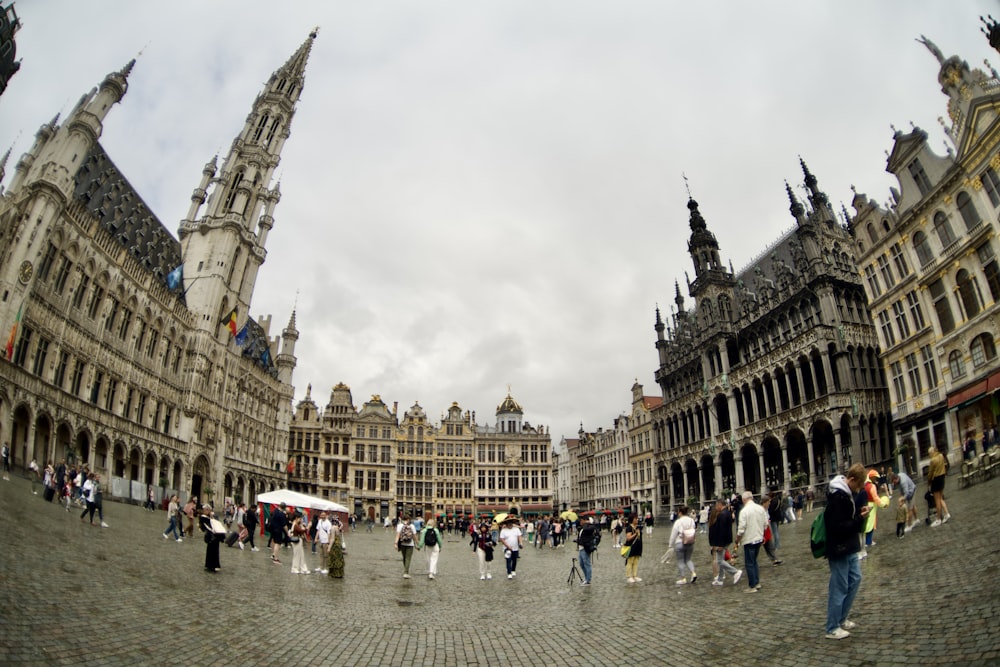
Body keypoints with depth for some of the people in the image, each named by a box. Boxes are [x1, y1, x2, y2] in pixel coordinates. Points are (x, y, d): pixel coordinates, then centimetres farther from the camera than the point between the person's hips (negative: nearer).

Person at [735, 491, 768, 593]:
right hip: (759, 538, 6)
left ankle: (752, 586, 10)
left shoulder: (744, 511, -18)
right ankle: (757, 583, 24)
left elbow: (741, 529, -18)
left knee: (749, 564, 4)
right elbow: (765, 524, 6)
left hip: (749, 540, -6)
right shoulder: (761, 508, -1)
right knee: (754, 561, 21)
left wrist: (737, 541, -5)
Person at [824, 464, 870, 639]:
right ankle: (832, 629, 10)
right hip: (839, 550, -10)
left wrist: (860, 512, 2)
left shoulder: (847, 493, 8)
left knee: (855, 580, 19)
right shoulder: (837, 497, -23)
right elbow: (838, 527, -25)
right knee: (839, 589, -1)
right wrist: (860, 519, -23)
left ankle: (842, 619, 32)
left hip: (849, 548, 10)